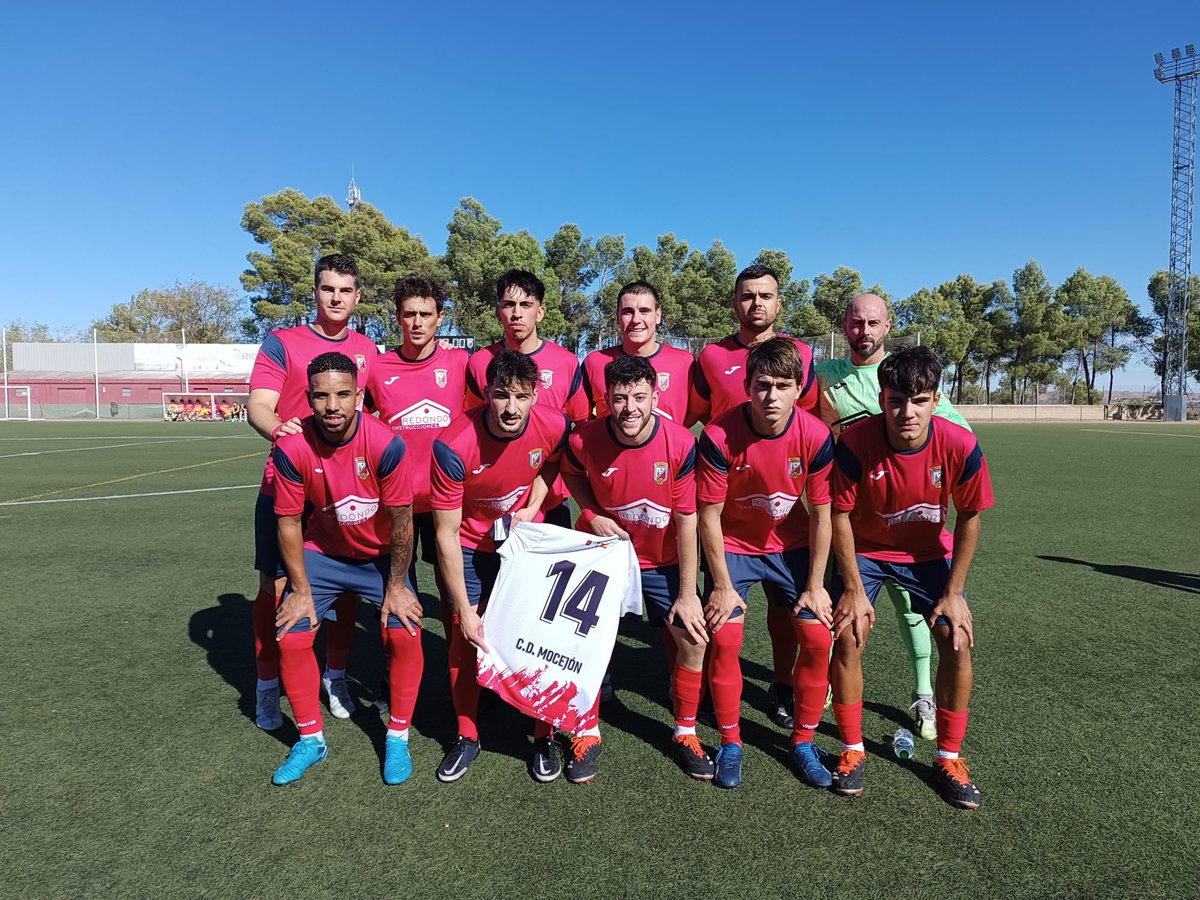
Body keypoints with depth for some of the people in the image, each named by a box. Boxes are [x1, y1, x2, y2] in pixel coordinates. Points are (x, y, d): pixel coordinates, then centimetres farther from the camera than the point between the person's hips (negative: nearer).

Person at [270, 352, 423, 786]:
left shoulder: (386, 445, -28)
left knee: (404, 633, -16)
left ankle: (398, 737, 8)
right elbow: (289, 523, -10)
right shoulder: (291, 449, -22)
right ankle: (311, 739, 18)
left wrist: (396, 586, -11)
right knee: (291, 637, -6)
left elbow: (401, 521, -18)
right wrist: (301, 591, -7)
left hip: (380, 554, -1)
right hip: (322, 553, 2)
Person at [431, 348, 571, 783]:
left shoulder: (555, 425, -23)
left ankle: (544, 736, 18)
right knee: (463, 635, 0)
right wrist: (464, 609, -21)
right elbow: (446, 534, -23)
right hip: (471, 544, -1)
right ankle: (467, 737, 21)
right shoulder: (453, 446, -31)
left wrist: (533, 506, -10)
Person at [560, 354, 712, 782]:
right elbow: (572, 475, 5)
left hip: (663, 560, 0)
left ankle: (685, 732, 21)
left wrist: (687, 594, -13)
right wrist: (591, 515, -14)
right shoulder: (584, 440, -21)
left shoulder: (680, 443, -23)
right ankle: (587, 734, 20)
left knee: (693, 640, -4)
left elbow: (687, 522, -16)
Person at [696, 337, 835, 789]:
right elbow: (709, 515, -16)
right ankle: (730, 743, 9)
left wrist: (815, 585, -7)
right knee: (724, 637, -14)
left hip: (792, 545, 2)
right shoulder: (718, 435, -25)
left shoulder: (815, 435, -20)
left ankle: (804, 742, 16)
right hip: (733, 545, -2)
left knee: (818, 636, -7)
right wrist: (722, 585, -14)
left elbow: (821, 515, -9)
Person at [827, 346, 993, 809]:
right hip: (864, 549, -1)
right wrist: (853, 589, -17)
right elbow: (840, 515, -17)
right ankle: (852, 750, 8)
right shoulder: (855, 442, -29)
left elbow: (969, 518, -10)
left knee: (957, 640, -8)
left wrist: (954, 593, -9)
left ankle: (949, 757, 13)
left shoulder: (960, 446, -25)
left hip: (929, 552, 2)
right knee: (847, 637, -13)